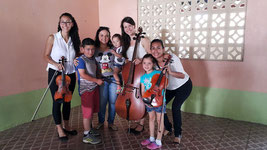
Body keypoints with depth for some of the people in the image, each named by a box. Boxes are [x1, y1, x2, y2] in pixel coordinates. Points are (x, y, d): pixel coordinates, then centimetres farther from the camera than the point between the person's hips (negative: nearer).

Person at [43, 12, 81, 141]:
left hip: (70, 74, 4)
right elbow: (46, 56, -3)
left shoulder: (73, 39, 5)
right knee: (57, 101, 1)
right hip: (55, 73, -4)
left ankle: (66, 125, 31)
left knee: (67, 100, 14)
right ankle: (59, 129, 19)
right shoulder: (52, 38, -6)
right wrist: (55, 64, -20)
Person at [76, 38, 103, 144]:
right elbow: (83, 75, -22)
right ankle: (87, 136, 11)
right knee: (87, 112, -1)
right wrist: (96, 80, -19)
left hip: (94, 87, 8)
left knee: (92, 111, 18)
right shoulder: (81, 60, -15)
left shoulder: (93, 59, 9)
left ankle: (89, 129, 35)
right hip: (85, 89, -8)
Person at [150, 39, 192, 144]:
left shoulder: (172, 58, -29)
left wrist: (170, 72, -43)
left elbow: (183, 75, -25)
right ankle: (168, 127, 20)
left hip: (183, 86, -5)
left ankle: (178, 134, 0)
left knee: (175, 107, -22)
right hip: (169, 88, 6)